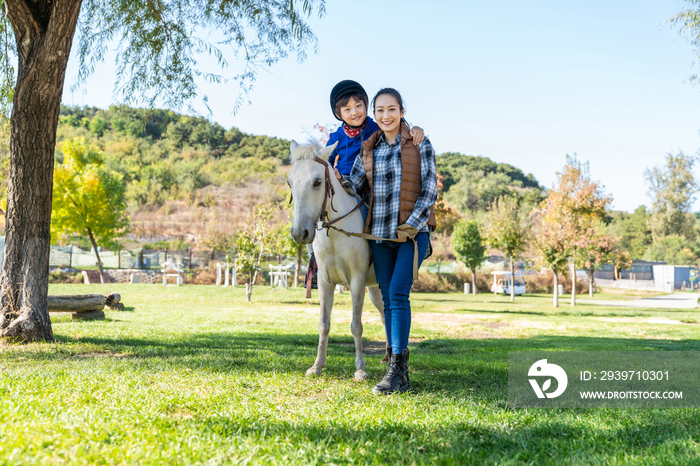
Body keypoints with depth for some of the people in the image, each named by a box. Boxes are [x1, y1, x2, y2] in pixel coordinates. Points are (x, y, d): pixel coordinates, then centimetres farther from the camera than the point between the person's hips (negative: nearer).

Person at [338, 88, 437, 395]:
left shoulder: (420, 144, 1)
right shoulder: (369, 149, 12)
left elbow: (430, 188, -4)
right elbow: (354, 184, 4)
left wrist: (412, 224, -14)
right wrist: (337, 179, -18)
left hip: (414, 231, -4)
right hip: (380, 233, 5)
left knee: (398, 293, -16)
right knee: (388, 299, 7)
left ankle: (396, 371, -12)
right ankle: (400, 372, 16)